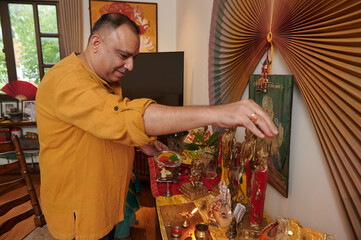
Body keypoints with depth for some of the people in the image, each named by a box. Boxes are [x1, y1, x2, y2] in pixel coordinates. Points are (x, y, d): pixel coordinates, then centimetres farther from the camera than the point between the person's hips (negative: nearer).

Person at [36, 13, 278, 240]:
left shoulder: (107, 81, 5)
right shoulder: (65, 81, -28)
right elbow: (122, 117, -44)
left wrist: (139, 140, 1)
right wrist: (215, 113, -50)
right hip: (80, 216, -8)